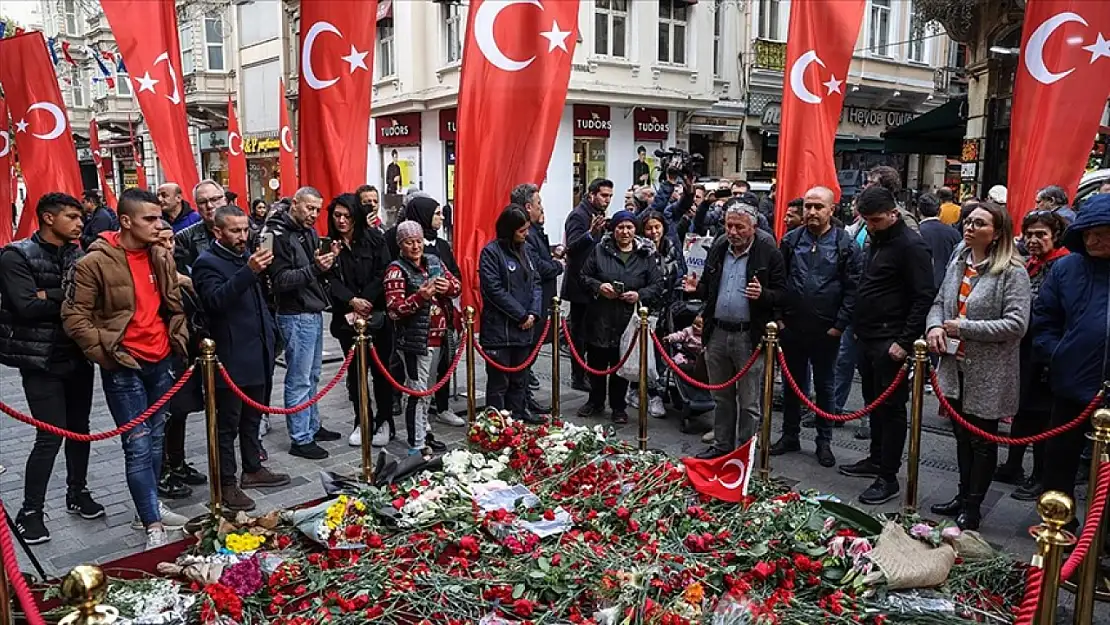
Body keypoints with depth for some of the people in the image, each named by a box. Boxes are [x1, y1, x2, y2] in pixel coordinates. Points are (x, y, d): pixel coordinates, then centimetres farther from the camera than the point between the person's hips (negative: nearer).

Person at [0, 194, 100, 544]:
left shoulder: (78, 255, 7)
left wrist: (51, 297, -17)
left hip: (78, 357, 5)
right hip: (42, 361, -5)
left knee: (80, 429, 14)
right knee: (50, 437, -5)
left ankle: (77, 493, 32)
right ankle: (30, 511, 12)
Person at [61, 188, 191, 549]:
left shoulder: (161, 257, 6)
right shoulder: (96, 262, -12)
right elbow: (74, 317, -9)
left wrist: (180, 341, 9)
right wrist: (107, 354, -12)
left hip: (161, 361, 6)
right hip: (124, 367, -6)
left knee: (155, 439, 15)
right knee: (138, 445, -5)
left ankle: (150, 508, 29)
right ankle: (153, 526, 0)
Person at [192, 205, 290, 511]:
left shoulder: (246, 256, 13)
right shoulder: (207, 263, -11)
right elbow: (216, 299, -29)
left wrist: (271, 334, 17)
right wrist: (249, 271, -38)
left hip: (258, 356, 8)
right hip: (231, 359, -7)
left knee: (252, 419, 18)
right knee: (228, 425, 2)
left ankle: (253, 469, 30)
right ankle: (227, 484, 11)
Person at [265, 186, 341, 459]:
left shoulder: (309, 233, 14)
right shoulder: (279, 235, -12)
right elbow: (281, 280, -19)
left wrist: (328, 261, -2)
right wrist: (314, 268, -29)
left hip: (314, 313, 9)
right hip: (296, 316, -9)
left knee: (312, 376, 18)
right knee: (299, 380, -2)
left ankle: (313, 426, 30)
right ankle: (300, 439, 7)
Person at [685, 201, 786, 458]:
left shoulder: (769, 253, -7)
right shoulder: (718, 249, 10)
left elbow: (782, 294, -8)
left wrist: (763, 295, -27)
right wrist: (697, 288, 0)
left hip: (749, 337, -5)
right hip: (717, 333, 5)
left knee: (748, 402, 6)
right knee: (722, 398, 17)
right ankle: (721, 445, 29)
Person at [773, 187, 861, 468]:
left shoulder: (845, 245, -5)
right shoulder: (791, 240, 2)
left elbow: (852, 289, -6)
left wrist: (840, 325, -11)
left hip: (826, 330, -2)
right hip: (792, 327, 2)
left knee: (825, 385, 10)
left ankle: (824, 441, 22)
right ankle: (790, 435, 26)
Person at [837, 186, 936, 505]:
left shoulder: (911, 245, -14)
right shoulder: (876, 240, 14)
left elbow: (924, 297, -18)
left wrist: (905, 341, -20)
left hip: (890, 343, -9)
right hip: (867, 337, 9)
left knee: (890, 407, -1)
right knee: (873, 402, 17)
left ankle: (888, 477, 6)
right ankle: (876, 459, 30)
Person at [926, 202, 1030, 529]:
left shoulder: (1012, 272, -14)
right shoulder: (958, 262, 7)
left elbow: (1016, 324, -21)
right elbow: (940, 302, 16)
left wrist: (965, 328, -19)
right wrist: (934, 325, -5)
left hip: (988, 374, -6)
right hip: (956, 366, 7)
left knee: (982, 440, 8)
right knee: (962, 436, 18)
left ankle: (973, 506, 21)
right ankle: (963, 496, 33)